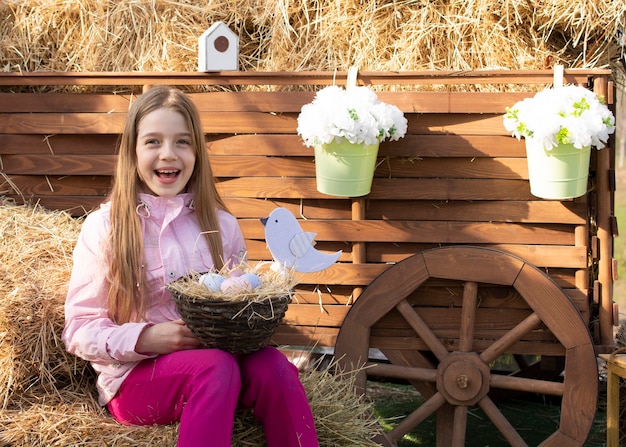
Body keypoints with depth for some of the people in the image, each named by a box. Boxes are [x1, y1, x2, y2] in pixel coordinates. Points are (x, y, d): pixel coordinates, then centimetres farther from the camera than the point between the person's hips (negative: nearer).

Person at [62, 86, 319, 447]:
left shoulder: (221, 226, 10)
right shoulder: (104, 227, 0)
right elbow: (80, 330, -2)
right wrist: (146, 338, -20)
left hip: (214, 357, 3)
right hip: (135, 375, -3)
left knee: (271, 364, -29)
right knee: (215, 366, -34)